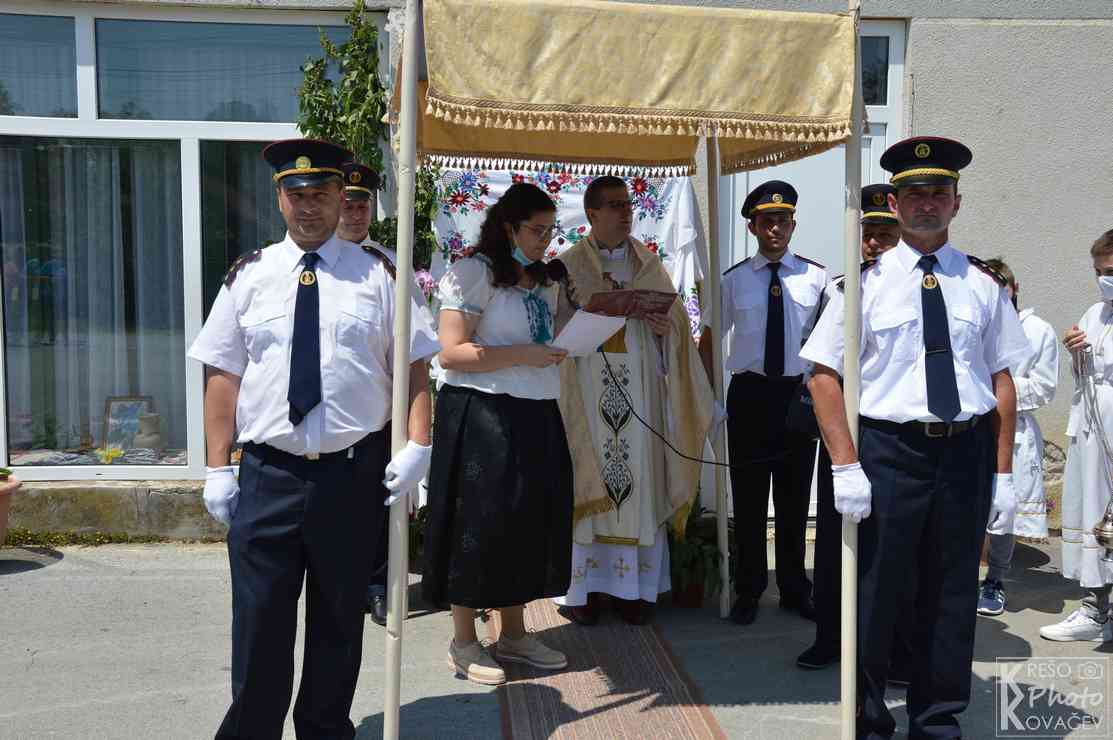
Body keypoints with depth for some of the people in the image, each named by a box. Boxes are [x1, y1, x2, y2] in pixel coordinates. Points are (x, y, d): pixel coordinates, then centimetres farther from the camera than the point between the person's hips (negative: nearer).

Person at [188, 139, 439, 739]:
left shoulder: (378, 275, 2)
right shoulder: (249, 277, 5)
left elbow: (413, 366, 0)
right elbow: (223, 374, 4)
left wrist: (417, 446, -12)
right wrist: (218, 467, 0)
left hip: (355, 473, 0)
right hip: (268, 473, 0)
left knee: (340, 620, 14)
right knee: (259, 622, 4)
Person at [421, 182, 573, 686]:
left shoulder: (544, 281, 17)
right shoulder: (474, 273, -8)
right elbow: (452, 354, -16)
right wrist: (522, 355, -19)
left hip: (536, 416, 8)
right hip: (481, 416, -8)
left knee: (529, 519, 10)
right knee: (479, 522, -2)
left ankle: (514, 634, 23)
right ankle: (464, 642, 12)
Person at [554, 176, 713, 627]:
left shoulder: (650, 265, 13)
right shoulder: (570, 266, 5)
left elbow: (677, 317, 9)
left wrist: (663, 326, -12)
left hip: (640, 393, 2)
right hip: (587, 390, -2)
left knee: (640, 481, 1)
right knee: (590, 483, -2)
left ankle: (636, 587, 9)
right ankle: (584, 587, 6)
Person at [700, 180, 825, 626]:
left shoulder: (816, 278, 2)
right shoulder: (732, 281, 1)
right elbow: (711, 339, 6)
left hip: (798, 393, 1)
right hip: (748, 394, 0)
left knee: (795, 498, 11)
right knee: (749, 500, 6)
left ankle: (795, 590, 25)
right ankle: (748, 592, 20)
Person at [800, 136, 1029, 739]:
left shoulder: (983, 285, 7)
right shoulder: (866, 281, -2)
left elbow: (1002, 380, 7)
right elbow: (825, 375, -4)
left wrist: (1002, 474, 3)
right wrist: (845, 466, -11)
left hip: (967, 451, 3)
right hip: (888, 450, -3)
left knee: (952, 593, 13)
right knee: (876, 592, 3)